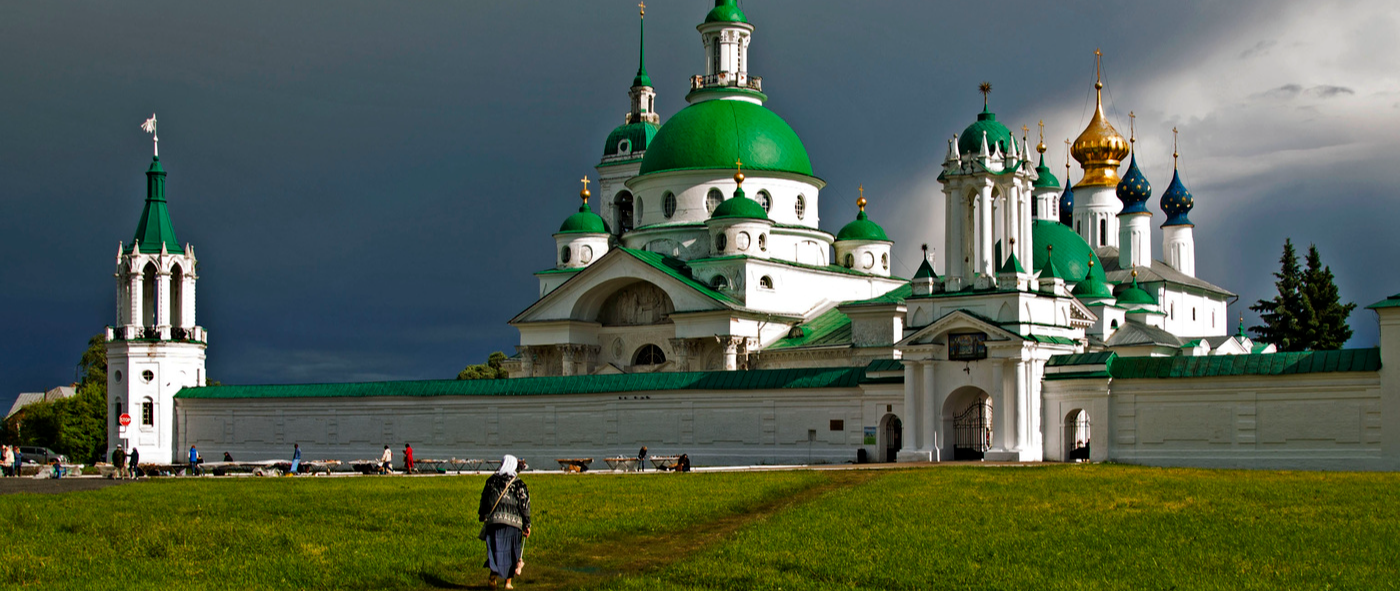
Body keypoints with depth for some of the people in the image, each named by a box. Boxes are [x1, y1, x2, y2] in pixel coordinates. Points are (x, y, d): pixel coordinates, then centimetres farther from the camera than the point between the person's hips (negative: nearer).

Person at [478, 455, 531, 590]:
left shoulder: (492, 480, 7)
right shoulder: (519, 485, 1)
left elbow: (484, 499, 14)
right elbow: (525, 506, -2)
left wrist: (481, 515, 29)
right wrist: (527, 525, 3)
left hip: (494, 519, 1)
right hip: (513, 522, -1)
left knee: (496, 549, 0)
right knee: (512, 553, 11)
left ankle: (493, 575, -24)